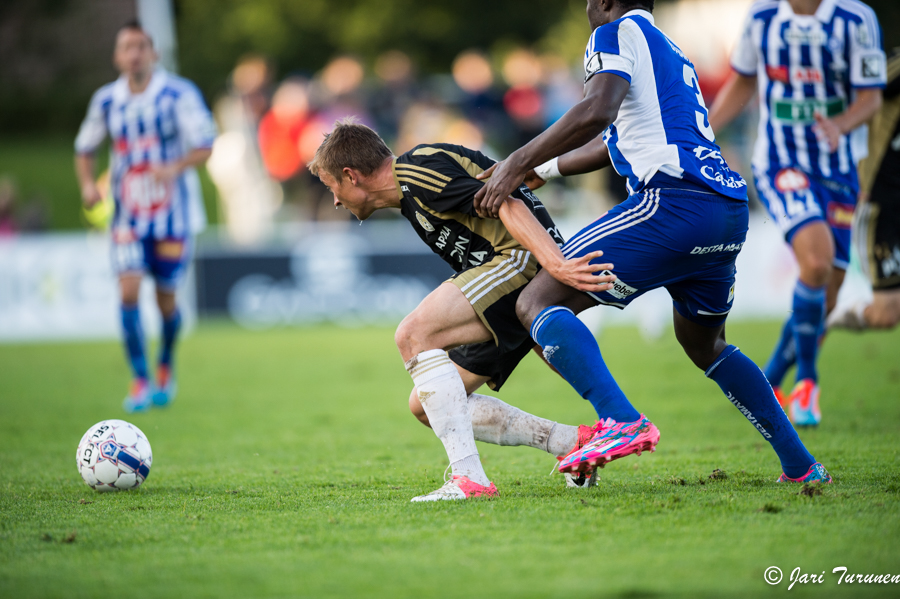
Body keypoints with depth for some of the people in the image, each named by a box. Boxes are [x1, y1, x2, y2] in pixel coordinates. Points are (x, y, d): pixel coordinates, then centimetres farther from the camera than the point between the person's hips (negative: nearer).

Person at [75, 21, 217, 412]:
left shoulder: (180, 94, -9)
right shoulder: (106, 100, 2)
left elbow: (204, 146, -14)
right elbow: (85, 148, 14)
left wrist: (175, 168, -33)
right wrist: (87, 183, -5)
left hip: (173, 214, -2)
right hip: (128, 215, 2)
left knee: (165, 297, 4)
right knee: (128, 289, -14)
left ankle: (166, 367, 32)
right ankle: (140, 380, -8)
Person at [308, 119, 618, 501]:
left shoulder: (419, 170, -10)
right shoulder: (410, 201, 22)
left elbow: (505, 205, -22)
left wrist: (555, 264, -33)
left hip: (526, 257, -11)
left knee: (413, 335, -24)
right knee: (425, 407, 7)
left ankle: (470, 478, -27)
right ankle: (574, 442, 8)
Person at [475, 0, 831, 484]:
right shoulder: (673, 55, 31)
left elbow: (596, 112, -14)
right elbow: (609, 144, 39)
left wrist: (518, 163, -11)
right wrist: (536, 171, 44)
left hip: (673, 202, -9)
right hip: (732, 209, 9)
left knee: (537, 303, -8)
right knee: (705, 345, 30)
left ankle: (621, 421, -29)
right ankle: (800, 466, 27)